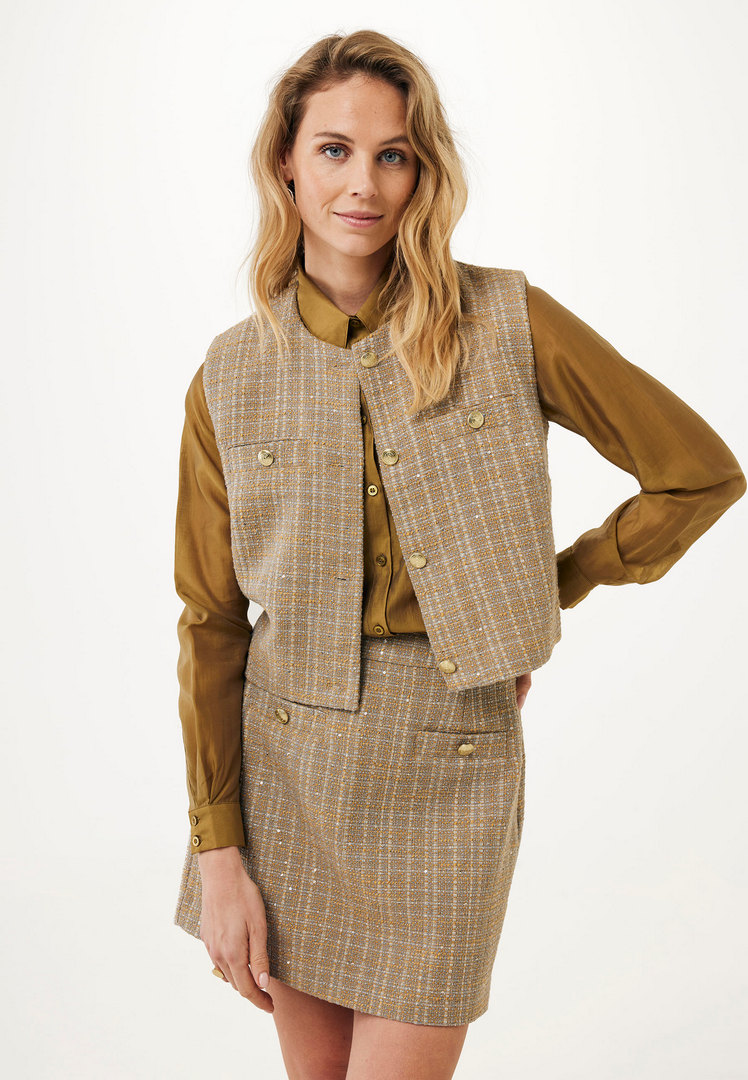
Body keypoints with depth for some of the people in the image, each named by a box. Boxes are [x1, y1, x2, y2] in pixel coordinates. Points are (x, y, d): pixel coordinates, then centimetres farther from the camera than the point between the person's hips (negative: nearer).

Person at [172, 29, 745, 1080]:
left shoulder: (509, 324, -8)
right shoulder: (235, 374, -2)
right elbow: (212, 617, 1)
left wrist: (547, 594, 2)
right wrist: (217, 850, -2)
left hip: (447, 762, -2)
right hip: (286, 755, 3)